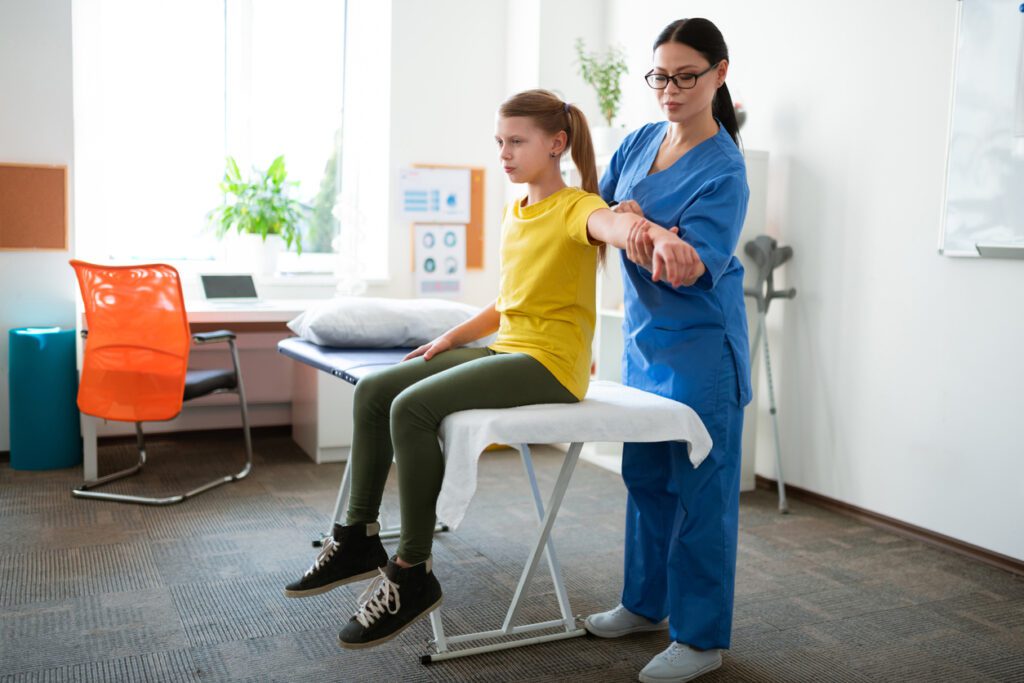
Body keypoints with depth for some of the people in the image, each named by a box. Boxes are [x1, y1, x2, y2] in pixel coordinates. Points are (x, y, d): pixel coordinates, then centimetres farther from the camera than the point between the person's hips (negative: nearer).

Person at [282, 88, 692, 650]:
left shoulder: (574, 207, -10)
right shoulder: (513, 213, 17)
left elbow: (612, 222, -36)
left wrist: (657, 234, -59)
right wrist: (453, 337, 10)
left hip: (551, 363, -9)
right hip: (505, 350, 9)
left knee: (412, 407, -26)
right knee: (372, 391, -1)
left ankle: (413, 573, -14)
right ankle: (359, 537, 10)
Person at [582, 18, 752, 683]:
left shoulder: (724, 171, -16)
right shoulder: (638, 142, 4)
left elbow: (694, 270, -25)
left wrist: (646, 240, -44)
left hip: (699, 349, -7)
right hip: (644, 337, 7)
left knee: (700, 490, 1)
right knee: (645, 477, 17)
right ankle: (645, 603, 34)